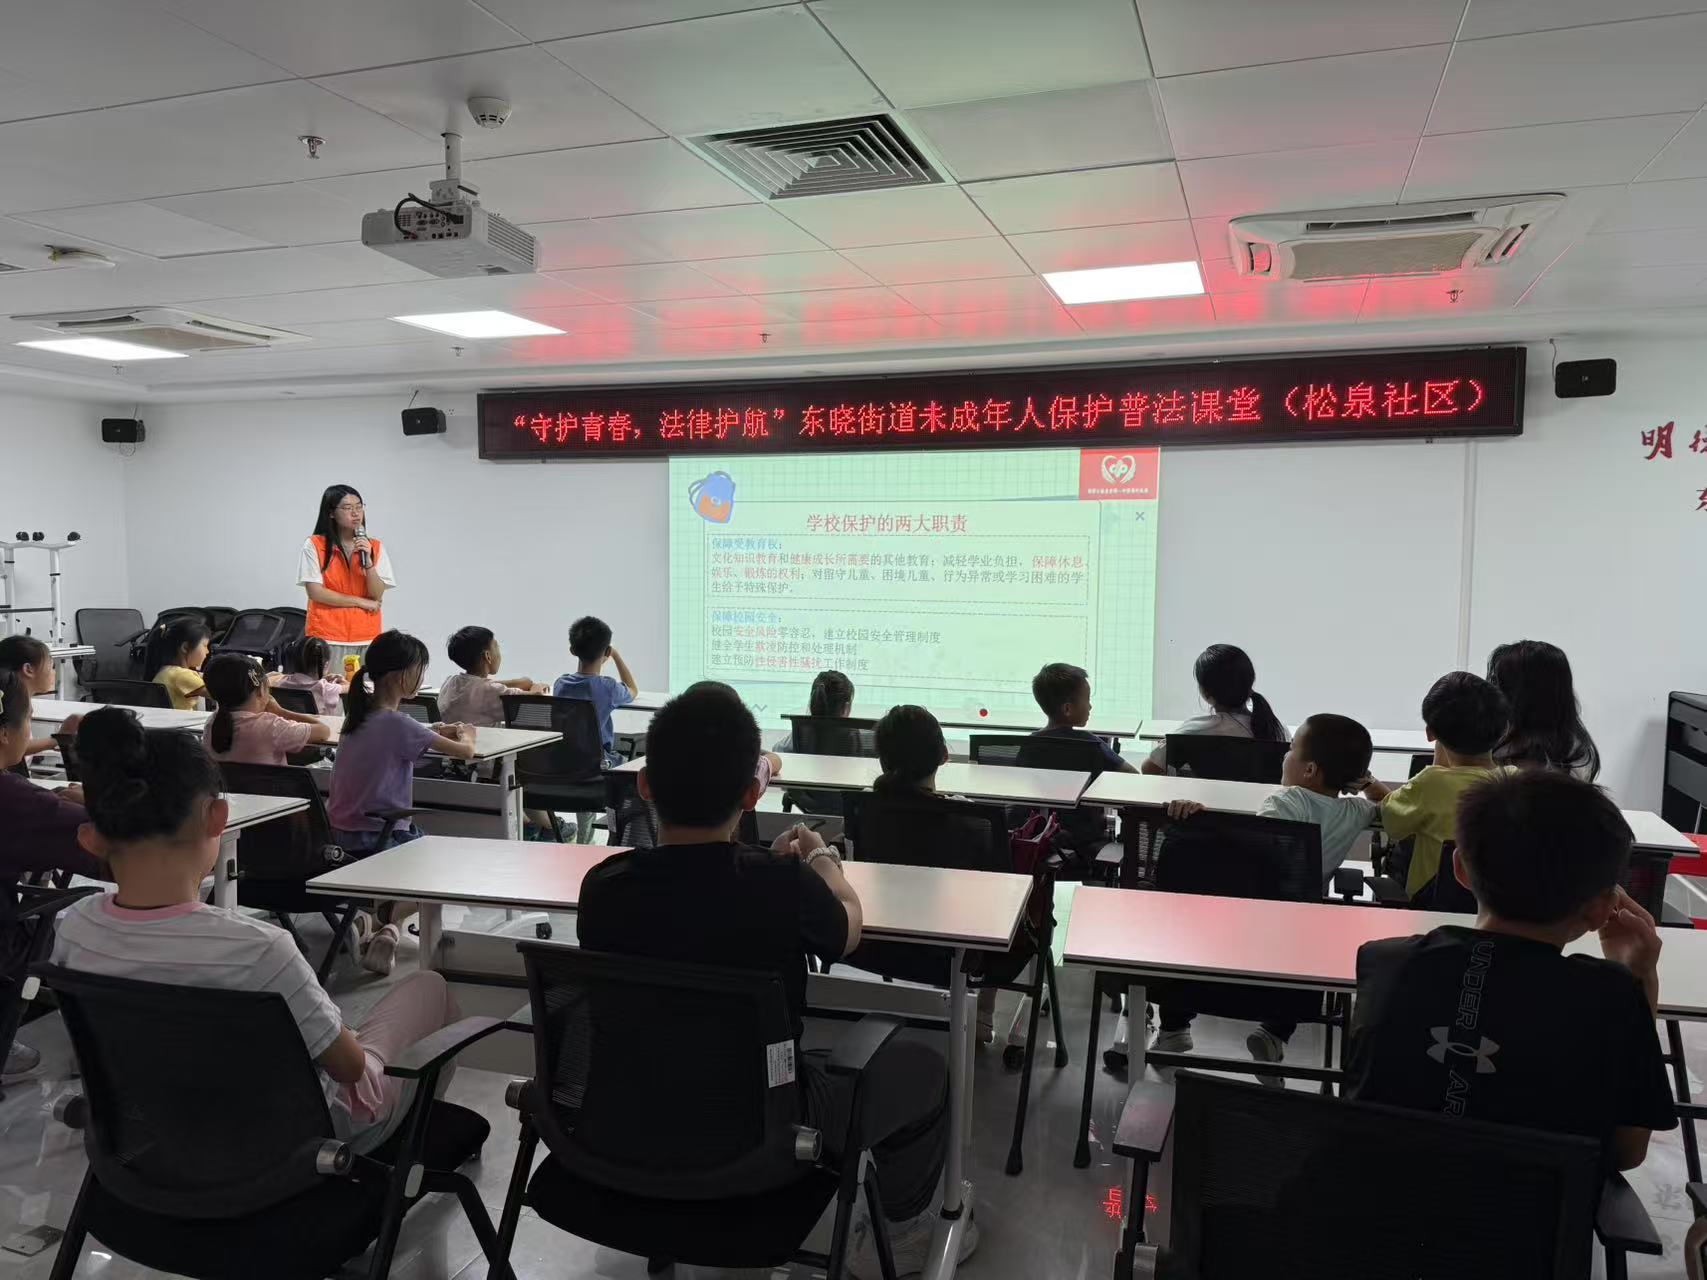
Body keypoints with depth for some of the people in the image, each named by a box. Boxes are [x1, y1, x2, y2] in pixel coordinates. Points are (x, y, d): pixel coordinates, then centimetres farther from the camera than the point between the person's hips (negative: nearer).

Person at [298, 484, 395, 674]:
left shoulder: (376, 547, 7)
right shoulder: (314, 545, 0)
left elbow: (377, 595, -1)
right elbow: (315, 592, -6)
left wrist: (368, 560, -14)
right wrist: (361, 602, -4)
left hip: (367, 636, 2)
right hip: (327, 637, -2)